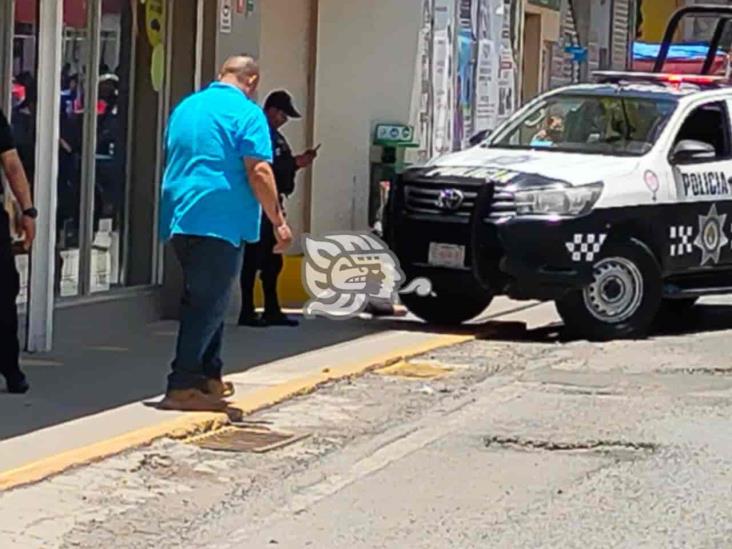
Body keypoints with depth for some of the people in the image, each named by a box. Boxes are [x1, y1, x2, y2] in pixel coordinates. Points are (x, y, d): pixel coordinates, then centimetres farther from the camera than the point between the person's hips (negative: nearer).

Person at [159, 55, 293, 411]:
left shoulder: (185, 107, 17)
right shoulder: (247, 113, -7)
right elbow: (258, 172, -15)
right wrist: (278, 221, -11)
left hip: (179, 220, 8)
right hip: (221, 221, -8)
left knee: (201, 299, 17)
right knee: (209, 304, -4)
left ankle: (209, 376, 22)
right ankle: (182, 386, -7)